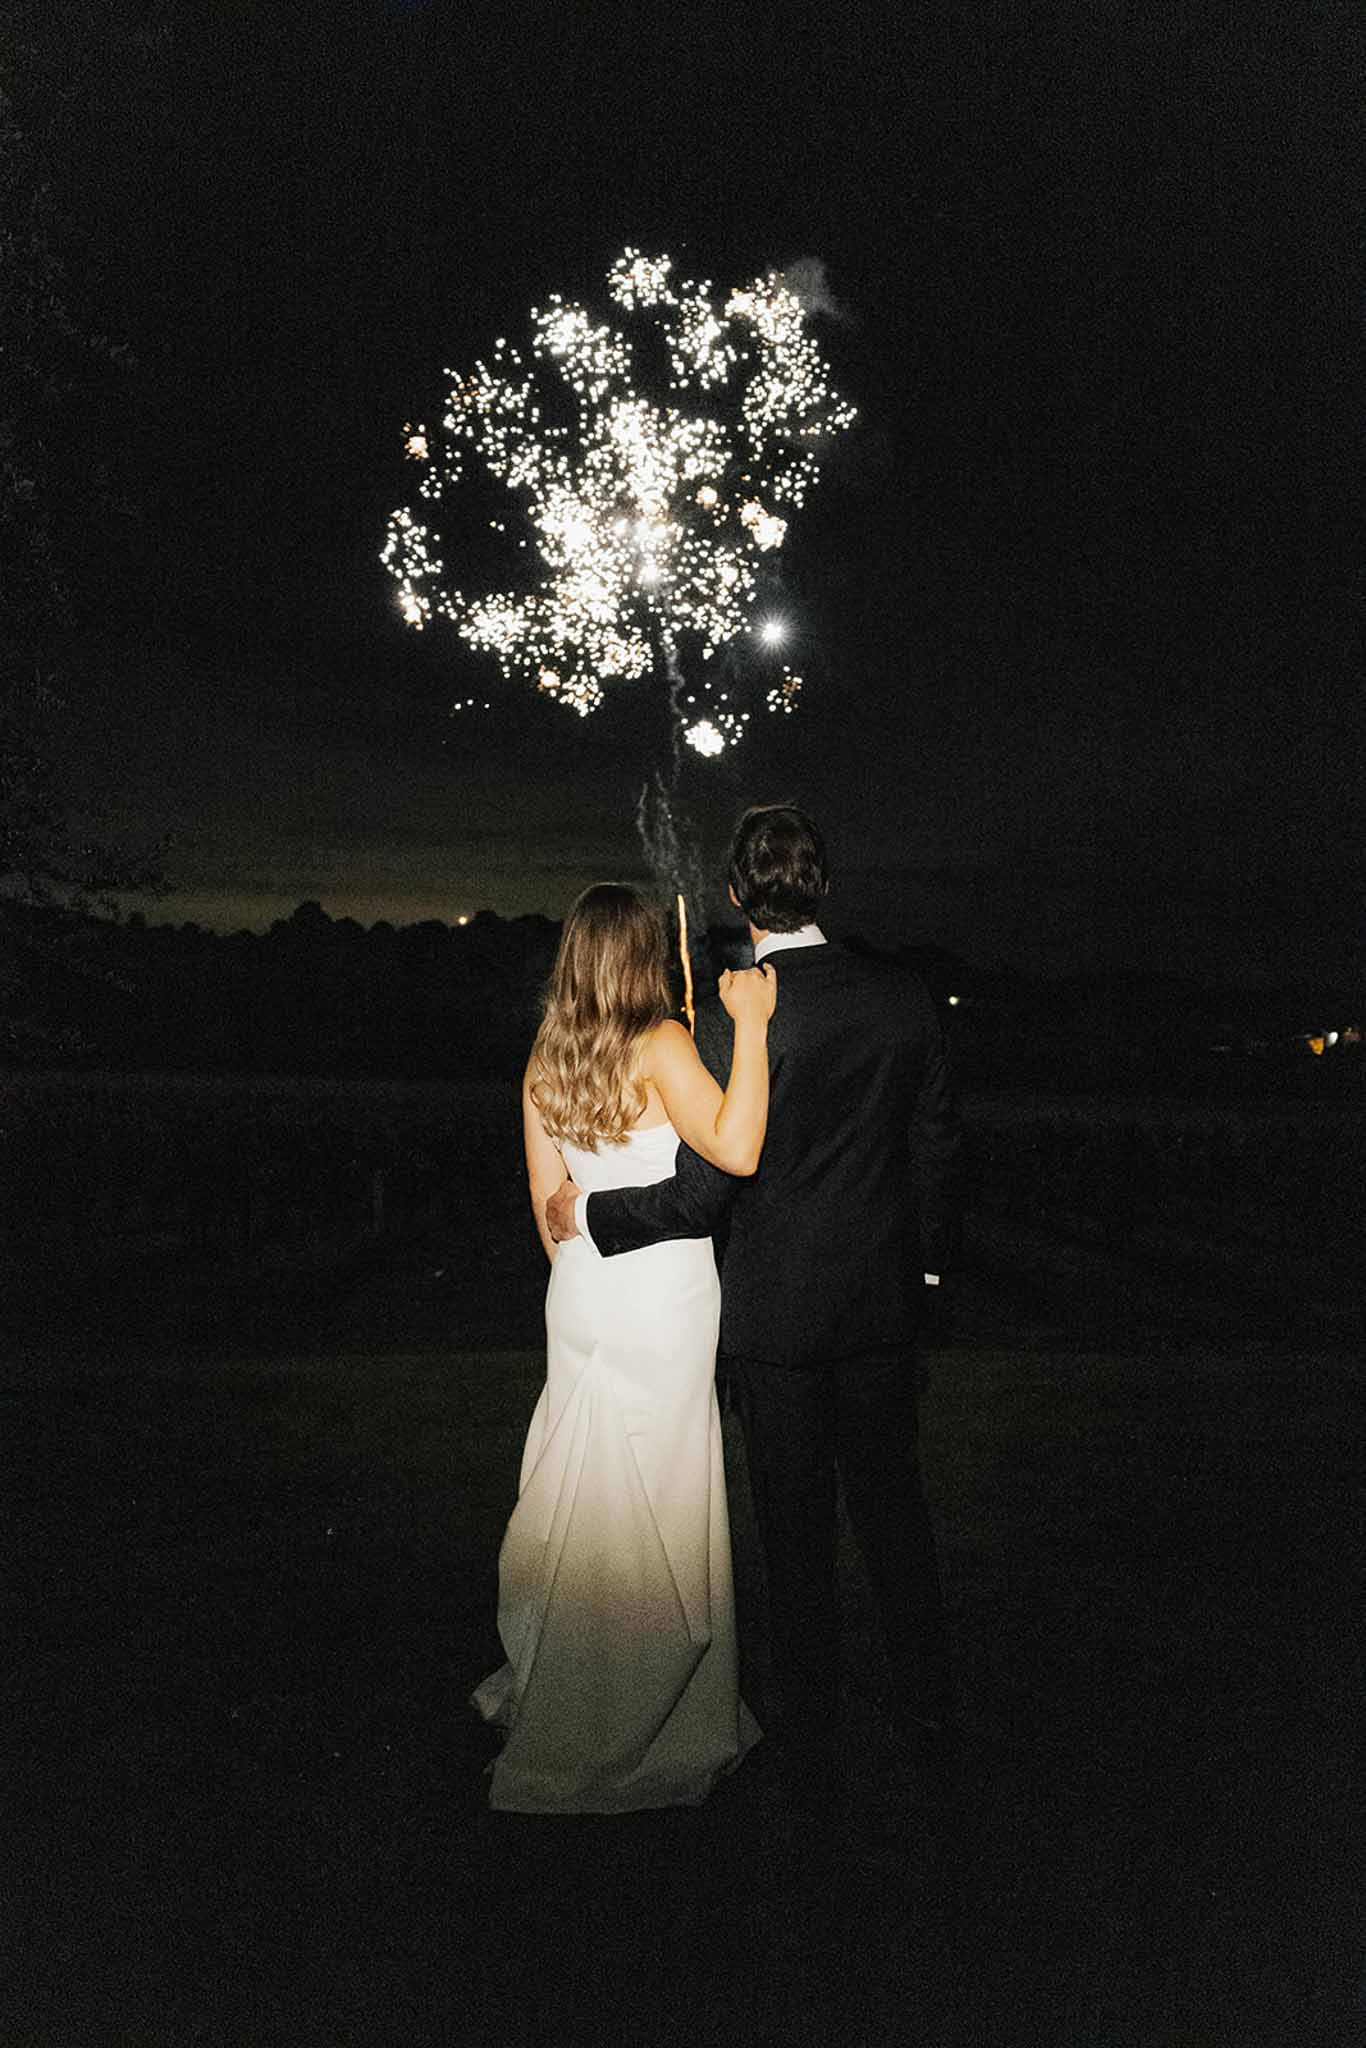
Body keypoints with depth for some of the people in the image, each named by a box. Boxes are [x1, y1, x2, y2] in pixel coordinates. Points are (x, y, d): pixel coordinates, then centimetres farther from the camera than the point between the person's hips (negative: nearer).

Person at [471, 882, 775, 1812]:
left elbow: (547, 1197, 10)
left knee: (583, 1486, 18)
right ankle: (642, 1731, 20)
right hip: (663, 1299, -6)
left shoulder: (546, 1055, 4)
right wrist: (750, 1026, -23)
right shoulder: (662, 1044, -14)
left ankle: (553, 1687, 33)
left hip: (580, 1292, 6)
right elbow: (735, 1150, -27)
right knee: (655, 1500, 6)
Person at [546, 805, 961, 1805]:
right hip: (884, 1295, 4)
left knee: (796, 1525, 11)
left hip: (777, 1310, -4)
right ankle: (927, 1717, 34)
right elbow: (938, 1140, 5)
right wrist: (926, 1256, 19)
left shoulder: (730, 1020, -20)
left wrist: (589, 1213, -2)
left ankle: (812, 1741, 27)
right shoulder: (902, 992, -5)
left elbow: (703, 1194, -17)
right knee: (893, 1503, 20)